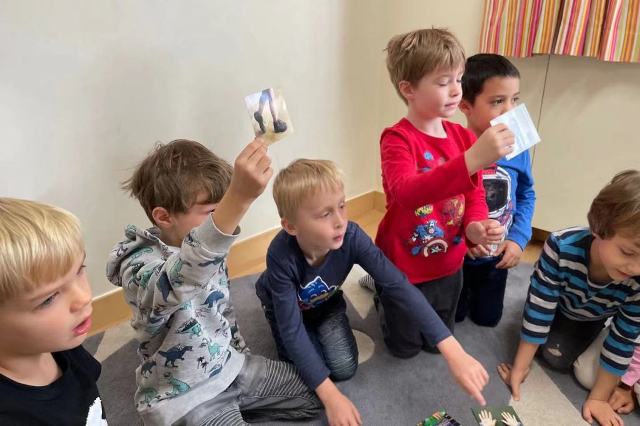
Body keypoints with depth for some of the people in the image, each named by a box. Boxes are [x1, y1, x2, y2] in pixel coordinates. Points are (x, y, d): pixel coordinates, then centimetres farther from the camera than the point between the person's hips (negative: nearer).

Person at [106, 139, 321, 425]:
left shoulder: (206, 246, -4)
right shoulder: (140, 268, -29)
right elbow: (180, 279, -54)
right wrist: (239, 199, -65)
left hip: (231, 368, 7)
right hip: (183, 398, -7)